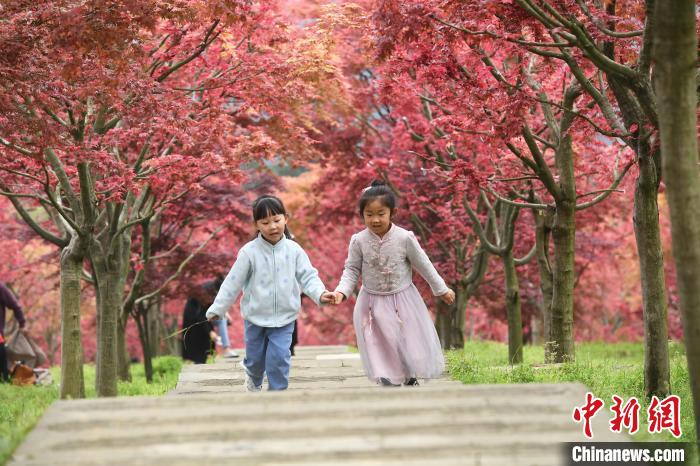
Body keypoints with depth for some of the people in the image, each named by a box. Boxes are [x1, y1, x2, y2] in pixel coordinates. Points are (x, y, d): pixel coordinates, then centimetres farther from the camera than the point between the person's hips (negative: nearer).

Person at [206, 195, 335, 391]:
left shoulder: (294, 250, -7)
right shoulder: (249, 251, -12)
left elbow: (308, 277, -6)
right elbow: (233, 282, -7)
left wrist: (320, 294, -25)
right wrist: (217, 308, -3)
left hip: (284, 318, 0)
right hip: (255, 317, 0)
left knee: (279, 358, -9)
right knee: (255, 358, 15)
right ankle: (254, 379, 48)